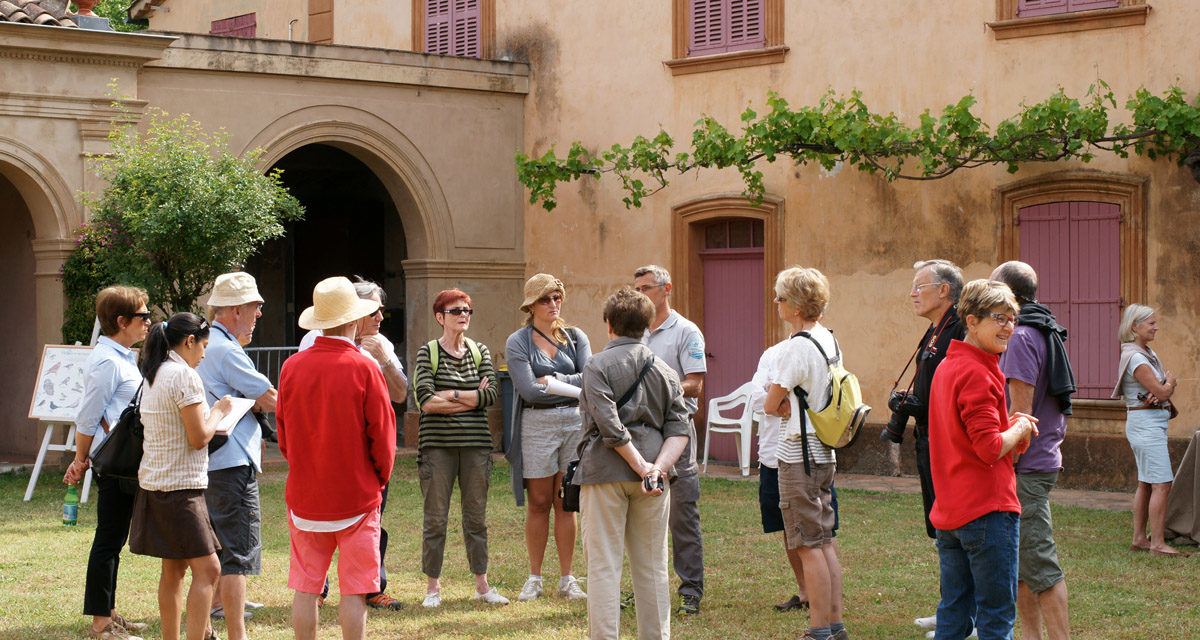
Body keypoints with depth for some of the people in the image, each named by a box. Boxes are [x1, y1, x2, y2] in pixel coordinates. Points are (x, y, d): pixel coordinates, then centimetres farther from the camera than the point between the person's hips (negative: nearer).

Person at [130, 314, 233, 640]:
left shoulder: (153, 376, 12)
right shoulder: (184, 376, -15)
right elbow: (199, 438, -17)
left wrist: (210, 413, 20)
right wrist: (218, 412, -1)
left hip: (155, 484, 10)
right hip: (181, 487, -9)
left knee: (173, 569, 15)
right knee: (207, 570, -8)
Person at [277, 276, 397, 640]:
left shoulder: (292, 367, -1)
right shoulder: (363, 368, -12)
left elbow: (283, 433, 9)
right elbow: (383, 434, -7)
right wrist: (380, 478, 10)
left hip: (305, 496, 3)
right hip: (356, 497, -3)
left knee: (305, 588, 9)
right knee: (354, 590, 2)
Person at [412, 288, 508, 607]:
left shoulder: (480, 351, 11)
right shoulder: (428, 352, 0)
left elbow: (492, 394, -3)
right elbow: (425, 401, -13)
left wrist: (449, 395, -9)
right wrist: (472, 398, -7)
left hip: (476, 444, 3)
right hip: (438, 444, -3)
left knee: (477, 516, 7)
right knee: (435, 517, 0)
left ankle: (482, 584, 15)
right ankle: (433, 586, 10)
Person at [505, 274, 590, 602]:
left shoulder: (575, 337, 8)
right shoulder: (518, 342, 0)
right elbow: (529, 390, -12)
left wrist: (552, 381, -12)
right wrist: (572, 384, -9)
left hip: (574, 422, 2)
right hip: (537, 424, -2)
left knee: (566, 503, 6)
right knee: (539, 504, 2)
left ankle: (567, 578, 13)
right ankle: (534, 578, 13)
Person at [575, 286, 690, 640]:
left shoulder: (598, 365, -6)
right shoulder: (664, 370, 9)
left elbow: (610, 426, -17)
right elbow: (679, 428, 0)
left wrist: (642, 467, -13)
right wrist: (658, 467, -10)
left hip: (606, 470, -4)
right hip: (653, 476, 4)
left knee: (604, 565, 0)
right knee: (652, 567, 11)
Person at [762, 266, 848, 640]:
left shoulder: (797, 347, -18)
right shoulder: (829, 340, 10)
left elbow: (770, 405, -11)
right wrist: (792, 406, 1)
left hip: (799, 456, -9)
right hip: (824, 454, 9)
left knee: (810, 546, -4)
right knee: (826, 542, 13)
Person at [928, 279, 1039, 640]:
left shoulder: (946, 366, 15)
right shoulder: (978, 373, -15)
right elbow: (990, 448, -21)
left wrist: (1011, 425, 11)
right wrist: (1019, 429, -3)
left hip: (949, 511, 9)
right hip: (987, 509, -9)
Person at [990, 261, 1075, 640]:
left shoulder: (1021, 338, -15)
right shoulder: (1047, 334, 16)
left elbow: (1021, 413, -20)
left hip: (1027, 467, -10)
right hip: (1043, 458, 10)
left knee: (1040, 565, -8)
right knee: (1016, 561, 15)